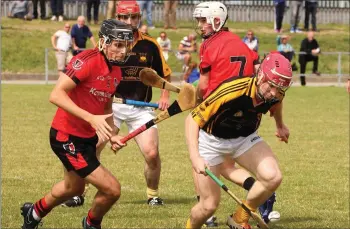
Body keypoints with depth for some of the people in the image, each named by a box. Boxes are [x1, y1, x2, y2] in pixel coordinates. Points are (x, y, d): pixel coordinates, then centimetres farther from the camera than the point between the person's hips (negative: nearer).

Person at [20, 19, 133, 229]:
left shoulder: (116, 72, 4)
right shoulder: (87, 61, -23)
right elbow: (56, 95, -30)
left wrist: (111, 135, 3)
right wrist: (91, 118, -36)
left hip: (88, 137, 9)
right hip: (67, 137, -9)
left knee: (74, 187, 29)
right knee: (112, 189, -12)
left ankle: (35, 212, 55)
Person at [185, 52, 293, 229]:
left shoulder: (276, 94, -19)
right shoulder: (231, 92, -36)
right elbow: (192, 119, -29)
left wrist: (280, 125, 25)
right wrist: (195, 157, -39)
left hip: (245, 138, 5)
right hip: (212, 140, -4)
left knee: (273, 177, -21)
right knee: (209, 206, -6)